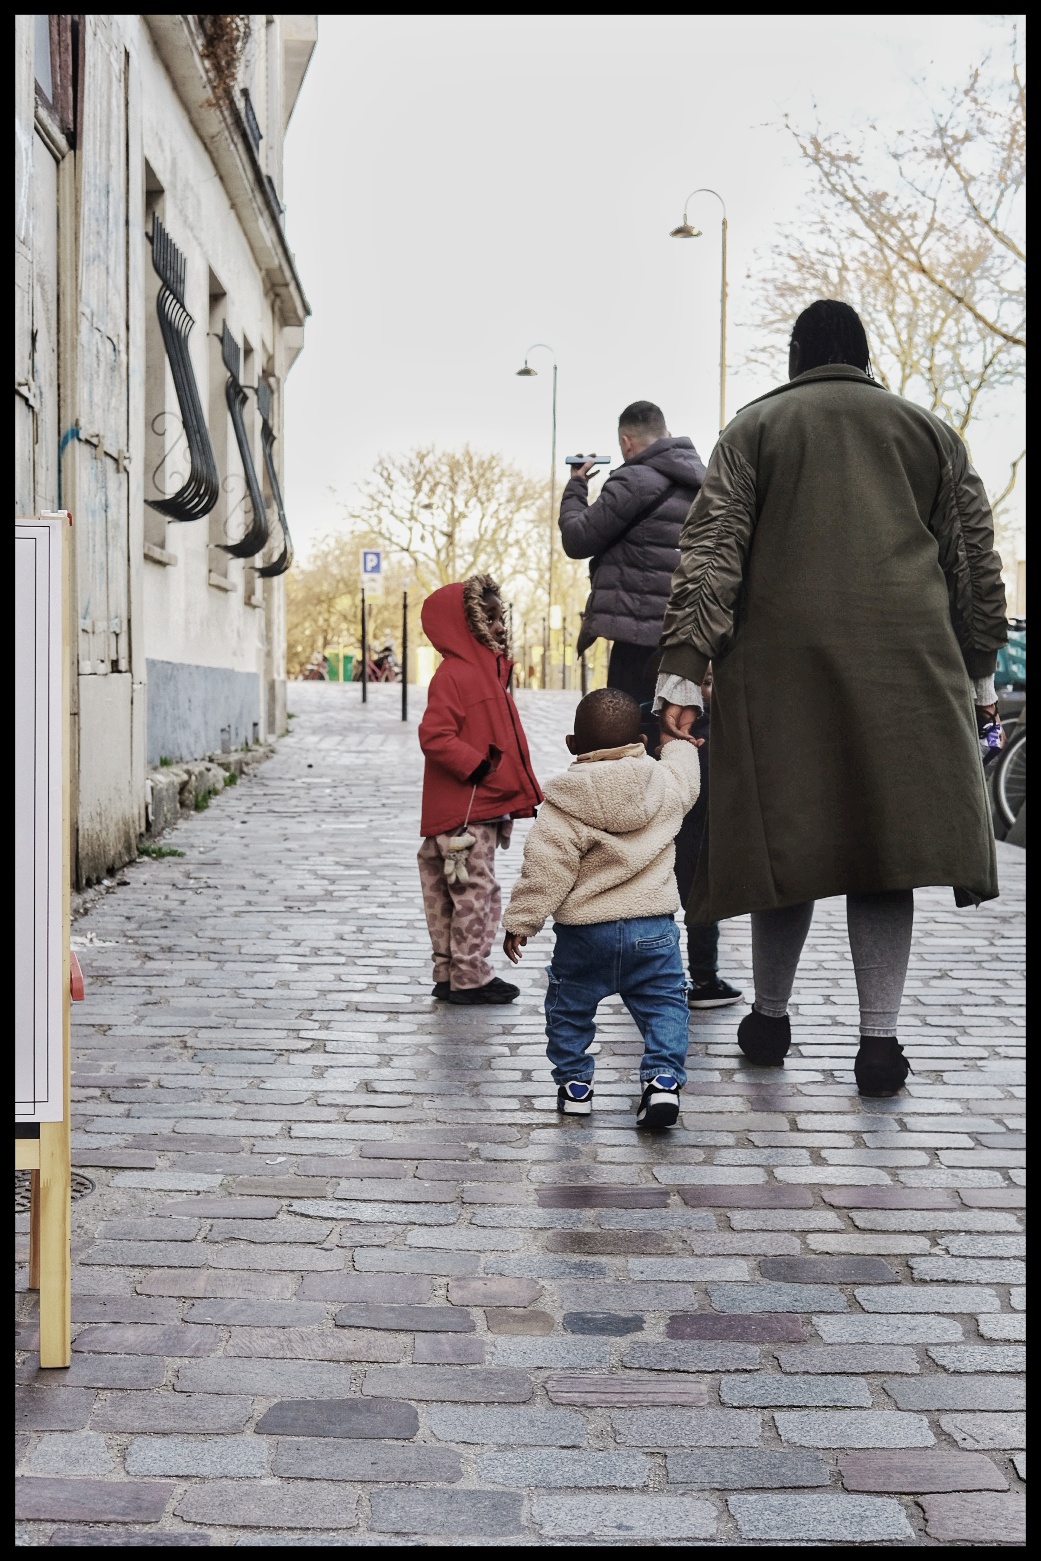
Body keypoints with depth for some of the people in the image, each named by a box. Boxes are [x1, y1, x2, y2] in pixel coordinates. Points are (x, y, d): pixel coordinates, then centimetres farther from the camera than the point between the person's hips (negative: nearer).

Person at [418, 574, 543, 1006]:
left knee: (473, 891, 14)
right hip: (463, 811, -10)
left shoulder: (489, 671, 18)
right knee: (476, 890, -6)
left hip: (485, 806, 10)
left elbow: (506, 739, 23)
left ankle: (449, 974, 22)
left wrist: (525, 793, 20)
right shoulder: (453, 675, -13)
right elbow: (434, 735, -22)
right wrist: (477, 765, -25)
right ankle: (470, 978, 2)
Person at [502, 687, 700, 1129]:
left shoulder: (564, 804, -12)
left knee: (569, 1007, 17)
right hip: (653, 926, 2)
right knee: (663, 1004, 11)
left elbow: (545, 871, -14)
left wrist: (519, 921, -4)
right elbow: (687, 778, 24)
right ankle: (664, 1079, -4)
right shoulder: (666, 785, -2)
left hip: (584, 931, -2)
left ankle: (573, 1083, 24)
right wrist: (677, 743, 45)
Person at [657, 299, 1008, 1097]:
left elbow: (710, 549, 0)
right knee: (885, 836, 1)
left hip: (782, 658, 0)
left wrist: (684, 670, -4)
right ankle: (880, 1040, -3)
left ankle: (771, 1019, 20)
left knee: (787, 831, 7)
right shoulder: (929, 430, 16)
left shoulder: (756, 427, 10)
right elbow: (976, 557, 15)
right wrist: (980, 672, 21)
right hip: (905, 660, 1)